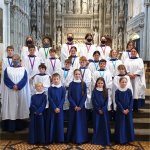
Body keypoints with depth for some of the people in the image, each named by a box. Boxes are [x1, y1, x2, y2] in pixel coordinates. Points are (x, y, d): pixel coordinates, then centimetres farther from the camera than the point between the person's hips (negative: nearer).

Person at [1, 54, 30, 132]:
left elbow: (25, 79, -3)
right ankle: (10, 127, 0)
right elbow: (6, 79, -3)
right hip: (10, 92, 0)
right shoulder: (7, 69, 9)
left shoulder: (23, 69, 9)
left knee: (20, 107, 1)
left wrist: (18, 86, -18)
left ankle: (19, 126, 8)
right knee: (10, 107, -3)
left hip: (21, 92, 0)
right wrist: (13, 86, -17)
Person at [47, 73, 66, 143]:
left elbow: (63, 99, -3)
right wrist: (55, 108, -12)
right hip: (52, 108, 0)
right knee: (52, 123, 4)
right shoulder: (50, 88, 0)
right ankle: (51, 139, 12)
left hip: (60, 108, 0)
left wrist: (59, 107, -13)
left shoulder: (62, 88, 1)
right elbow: (50, 99, -4)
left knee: (60, 123, 4)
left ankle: (60, 139, 13)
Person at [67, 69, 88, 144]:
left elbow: (85, 96, -2)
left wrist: (80, 106, -11)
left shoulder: (83, 84, 1)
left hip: (81, 106, 0)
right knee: (72, 122, 4)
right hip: (73, 106, 0)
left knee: (81, 122, 2)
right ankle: (72, 138, 15)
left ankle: (81, 138, 11)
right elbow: (69, 96, -2)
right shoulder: (71, 84, 0)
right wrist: (74, 105, -11)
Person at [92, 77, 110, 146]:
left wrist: (103, 110, -11)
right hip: (96, 111, -1)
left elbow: (106, 101, 1)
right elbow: (93, 101, -5)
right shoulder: (94, 91, -1)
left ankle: (105, 140, 11)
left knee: (105, 125, 3)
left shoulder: (105, 91, 4)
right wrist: (98, 110, -11)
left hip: (104, 111, 2)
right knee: (97, 125, 2)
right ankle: (96, 140, 11)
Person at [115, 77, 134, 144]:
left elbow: (131, 100, 0)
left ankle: (128, 139, 18)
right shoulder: (117, 91, -3)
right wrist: (122, 110, -13)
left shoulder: (129, 91, 2)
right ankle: (121, 139, 10)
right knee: (120, 125, 1)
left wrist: (128, 109, -11)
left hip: (128, 110, 2)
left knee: (128, 124, 7)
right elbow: (117, 101, -7)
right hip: (120, 111, -2)